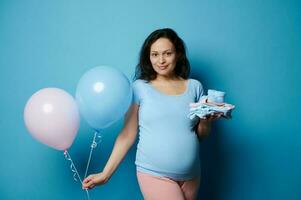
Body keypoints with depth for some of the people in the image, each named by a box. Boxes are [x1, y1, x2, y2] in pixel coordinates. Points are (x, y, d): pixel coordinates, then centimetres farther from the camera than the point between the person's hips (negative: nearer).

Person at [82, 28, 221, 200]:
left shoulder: (194, 86, 3)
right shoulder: (140, 87, -4)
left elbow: (201, 136, 10)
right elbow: (128, 135, -2)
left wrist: (206, 121, -11)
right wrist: (106, 173, -5)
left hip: (191, 176, 4)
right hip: (154, 174, -3)